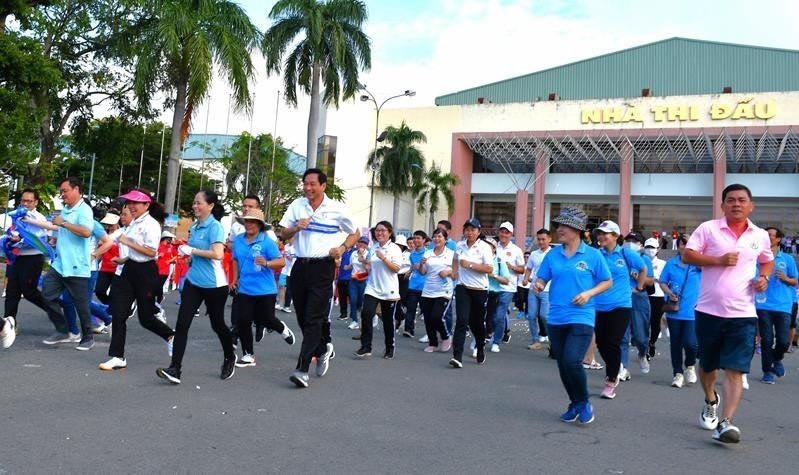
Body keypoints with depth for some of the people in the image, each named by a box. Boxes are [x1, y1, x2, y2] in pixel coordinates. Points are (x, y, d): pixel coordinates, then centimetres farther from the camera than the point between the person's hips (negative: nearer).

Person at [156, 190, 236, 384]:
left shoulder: (215, 227, -14)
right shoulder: (194, 227, 10)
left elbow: (218, 254, -27)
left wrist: (192, 250, -19)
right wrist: (187, 253, 9)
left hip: (213, 284, -7)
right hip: (193, 281, 7)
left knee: (217, 324, 11)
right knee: (182, 324, -6)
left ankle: (230, 358, 36)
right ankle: (174, 370, -5)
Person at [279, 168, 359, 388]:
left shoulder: (337, 209, -2)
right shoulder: (297, 205, 6)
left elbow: (355, 234, 10)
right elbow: (284, 234, 10)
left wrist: (342, 248, -9)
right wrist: (296, 227, -11)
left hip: (323, 268, -4)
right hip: (300, 266, 4)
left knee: (314, 319, -8)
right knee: (302, 317, 11)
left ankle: (302, 369, -8)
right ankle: (323, 349, 36)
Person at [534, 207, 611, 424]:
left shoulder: (593, 255, -3)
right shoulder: (553, 255, 6)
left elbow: (607, 282, 4)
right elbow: (541, 279, 9)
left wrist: (589, 293, -11)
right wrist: (538, 284, -14)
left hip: (581, 318, -4)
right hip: (556, 319, 4)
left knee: (572, 361, -18)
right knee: (563, 365, 12)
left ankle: (584, 403, 8)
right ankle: (575, 404, 33)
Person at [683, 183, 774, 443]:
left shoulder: (761, 236, 7)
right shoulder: (708, 228, -2)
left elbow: (767, 261, 25)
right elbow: (687, 256, -6)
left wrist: (764, 278, 4)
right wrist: (718, 260, -17)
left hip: (743, 314, 1)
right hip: (709, 311, -1)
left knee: (735, 371, -9)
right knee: (707, 365, 16)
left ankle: (725, 423, -10)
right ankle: (710, 401, 44)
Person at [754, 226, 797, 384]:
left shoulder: (788, 259, 7)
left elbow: (795, 281, 10)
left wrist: (785, 278, -10)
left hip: (783, 306, 1)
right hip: (763, 305, -1)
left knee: (783, 341, -2)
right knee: (767, 340, -1)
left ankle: (777, 359, 30)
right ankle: (768, 371, 13)